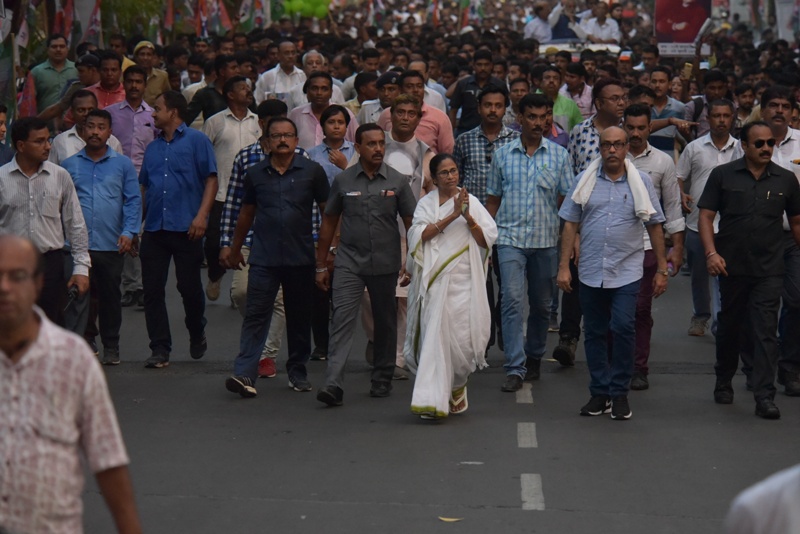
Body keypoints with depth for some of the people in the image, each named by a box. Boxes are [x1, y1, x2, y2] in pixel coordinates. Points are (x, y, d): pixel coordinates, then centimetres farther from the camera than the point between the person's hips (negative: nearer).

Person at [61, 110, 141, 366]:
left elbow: (133, 200, 4)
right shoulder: (69, 165, 9)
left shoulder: (123, 164, 7)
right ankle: (85, 341, 15)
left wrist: (129, 232, -9)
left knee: (110, 295, 6)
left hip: (111, 245, 0)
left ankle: (111, 346, 16)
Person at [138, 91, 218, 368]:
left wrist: (201, 216, -16)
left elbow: (211, 179, -5)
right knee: (152, 290, 0)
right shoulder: (153, 147, 19)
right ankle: (160, 349, 4)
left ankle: (197, 335, 27)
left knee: (189, 287, 2)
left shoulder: (197, 141, 1)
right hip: (154, 228, 5)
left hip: (186, 228, -5)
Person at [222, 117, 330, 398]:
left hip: (300, 258, 0)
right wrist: (235, 250, 21)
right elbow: (246, 214, 17)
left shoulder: (312, 171, 2)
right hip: (263, 258, 0)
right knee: (256, 315, -7)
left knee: (299, 317, 10)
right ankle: (244, 374, -13)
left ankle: (298, 372, 24)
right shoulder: (255, 174, 7)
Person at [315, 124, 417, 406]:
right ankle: (333, 384, -20)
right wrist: (321, 265, 8)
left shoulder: (398, 181, 3)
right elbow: (329, 222, 9)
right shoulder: (343, 181, 3)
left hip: (386, 265, 1)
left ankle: (382, 381, 26)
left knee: (385, 323, 11)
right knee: (342, 319, -12)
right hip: (349, 263, -1)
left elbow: (411, 224, 5)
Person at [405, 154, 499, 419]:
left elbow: (487, 239, 1)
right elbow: (420, 234, -10)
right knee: (435, 337, -4)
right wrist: (452, 216, -15)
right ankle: (433, 400, 2)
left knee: (461, 336, -3)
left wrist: (468, 216, -13)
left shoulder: (471, 202, 7)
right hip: (434, 281, 0)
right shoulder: (426, 203, 7)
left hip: (462, 280, 0)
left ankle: (457, 385, 25)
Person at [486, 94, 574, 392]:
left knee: (542, 304, 11)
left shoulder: (558, 155, 4)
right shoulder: (503, 155, 5)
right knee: (512, 300, -13)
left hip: (545, 240, 1)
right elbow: (493, 199, 11)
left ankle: (534, 358, 29)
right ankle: (515, 369, -14)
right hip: (510, 238, -1)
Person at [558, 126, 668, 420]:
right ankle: (599, 393, 18)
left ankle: (619, 393, 1)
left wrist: (662, 269, 4)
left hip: (627, 271, -2)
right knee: (595, 333, 8)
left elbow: (655, 226, 6)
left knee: (623, 328, -12)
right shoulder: (584, 180, 4)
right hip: (590, 271, 2)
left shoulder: (641, 182, 3)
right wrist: (564, 266, 1)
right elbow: (570, 224, 6)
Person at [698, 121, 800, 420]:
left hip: (769, 270, 0)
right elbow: (706, 216, -2)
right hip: (732, 267, 0)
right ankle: (723, 382, 34)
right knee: (729, 327, 15)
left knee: (765, 332, -7)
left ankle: (764, 397, -8)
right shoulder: (723, 175, 1)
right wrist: (711, 252, -14)